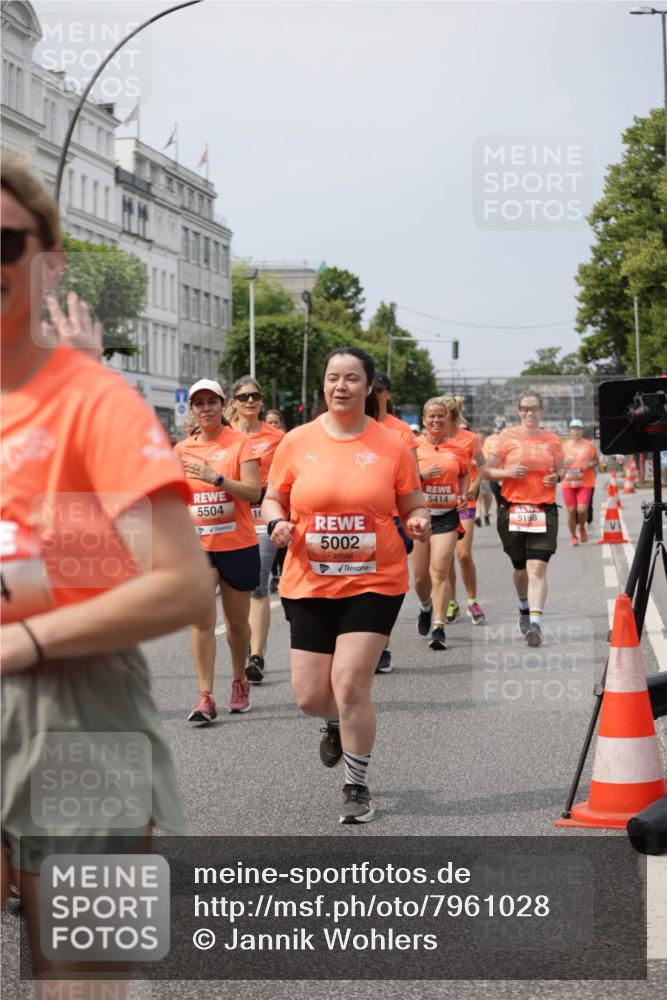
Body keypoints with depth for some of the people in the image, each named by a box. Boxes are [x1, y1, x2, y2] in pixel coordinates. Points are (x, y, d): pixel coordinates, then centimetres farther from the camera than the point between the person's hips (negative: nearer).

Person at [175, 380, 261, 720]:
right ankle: (205, 698, -11)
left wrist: (216, 477, -25)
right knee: (202, 619, -12)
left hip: (238, 545, -2)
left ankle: (239, 682, 33)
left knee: (236, 622, 11)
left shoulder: (239, 443, -5)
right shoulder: (183, 448, 7)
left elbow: (253, 491, -15)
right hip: (197, 546, 2)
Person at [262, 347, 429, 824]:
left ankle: (358, 787, 10)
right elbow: (273, 499, 10)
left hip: (374, 583, -2)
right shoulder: (297, 442, 0)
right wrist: (278, 523, -11)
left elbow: (413, 506, 8)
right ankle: (337, 724, 44)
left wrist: (419, 521, -15)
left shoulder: (391, 446, -1)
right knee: (310, 695, 4)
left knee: (350, 683, -11)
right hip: (309, 584, 2)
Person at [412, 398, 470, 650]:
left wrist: (464, 495, 5)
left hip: (447, 515, 0)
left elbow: (465, 473, 23)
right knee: (420, 575, 8)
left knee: (440, 571, -12)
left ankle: (439, 628, -11)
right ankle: (425, 606, 41)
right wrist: (421, 475, -17)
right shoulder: (414, 445, -1)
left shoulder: (456, 447, 6)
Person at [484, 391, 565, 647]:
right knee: (521, 568, 14)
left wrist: (556, 477, -3)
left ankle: (535, 624, -20)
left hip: (544, 511, 0)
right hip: (512, 510, 0)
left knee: (538, 568, -14)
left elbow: (560, 469, 20)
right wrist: (508, 472, -16)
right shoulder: (507, 436, 2)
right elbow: (488, 470, 3)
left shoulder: (552, 440, 6)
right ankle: (525, 608, 43)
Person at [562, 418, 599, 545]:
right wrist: (564, 464, -5)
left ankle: (582, 528, 17)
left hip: (585, 483, -2)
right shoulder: (564, 446, 9)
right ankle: (573, 536, 16)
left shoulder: (589, 445, 3)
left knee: (582, 509, -14)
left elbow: (597, 461, 11)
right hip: (568, 482, 2)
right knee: (571, 510, 1)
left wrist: (590, 464, -10)